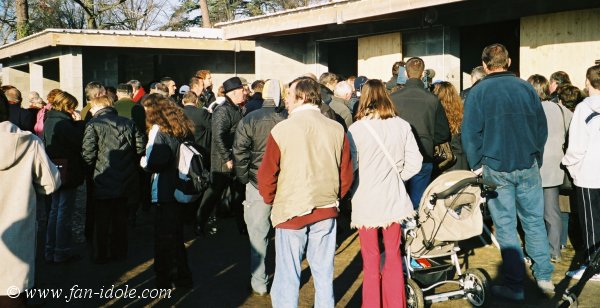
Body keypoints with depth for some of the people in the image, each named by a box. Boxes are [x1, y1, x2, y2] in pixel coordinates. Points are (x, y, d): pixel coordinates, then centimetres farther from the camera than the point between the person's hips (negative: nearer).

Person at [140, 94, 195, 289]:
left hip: (164, 193, -8)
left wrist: (144, 161, -3)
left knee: (164, 238, 3)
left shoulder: (159, 130, -14)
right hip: (180, 190, 8)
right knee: (176, 236, 19)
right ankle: (182, 277, 27)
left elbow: (154, 163, -24)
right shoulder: (182, 127, 9)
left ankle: (165, 281, 12)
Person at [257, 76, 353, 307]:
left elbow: (267, 175, -7)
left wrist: (271, 200, 11)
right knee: (324, 275, 14)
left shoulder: (282, 130, -11)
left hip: (290, 212, -3)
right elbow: (346, 175, 4)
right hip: (326, 211, 3)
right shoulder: (337, 129, -2)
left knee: (287, 278, 6)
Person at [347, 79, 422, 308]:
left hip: (366, 201, -3)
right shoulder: (402, 125, -4)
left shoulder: (356, 129, -12)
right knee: (393, 256, 17)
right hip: (394, 200, 3)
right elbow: (414, 163, -2)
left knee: (371, 261, 9)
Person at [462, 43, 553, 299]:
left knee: (506, 227, 4)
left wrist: (477, 166, 3)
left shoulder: (478, 92, -5)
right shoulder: (526, 88, 3)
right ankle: (544, 278, 17)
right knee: (534, 222, 13)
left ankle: (514, 286, 9)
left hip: (496, 169, -2)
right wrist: (536, 159, 17)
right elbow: (541, 127, 7)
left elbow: (470, 134, -8)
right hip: (528, 167, 3)